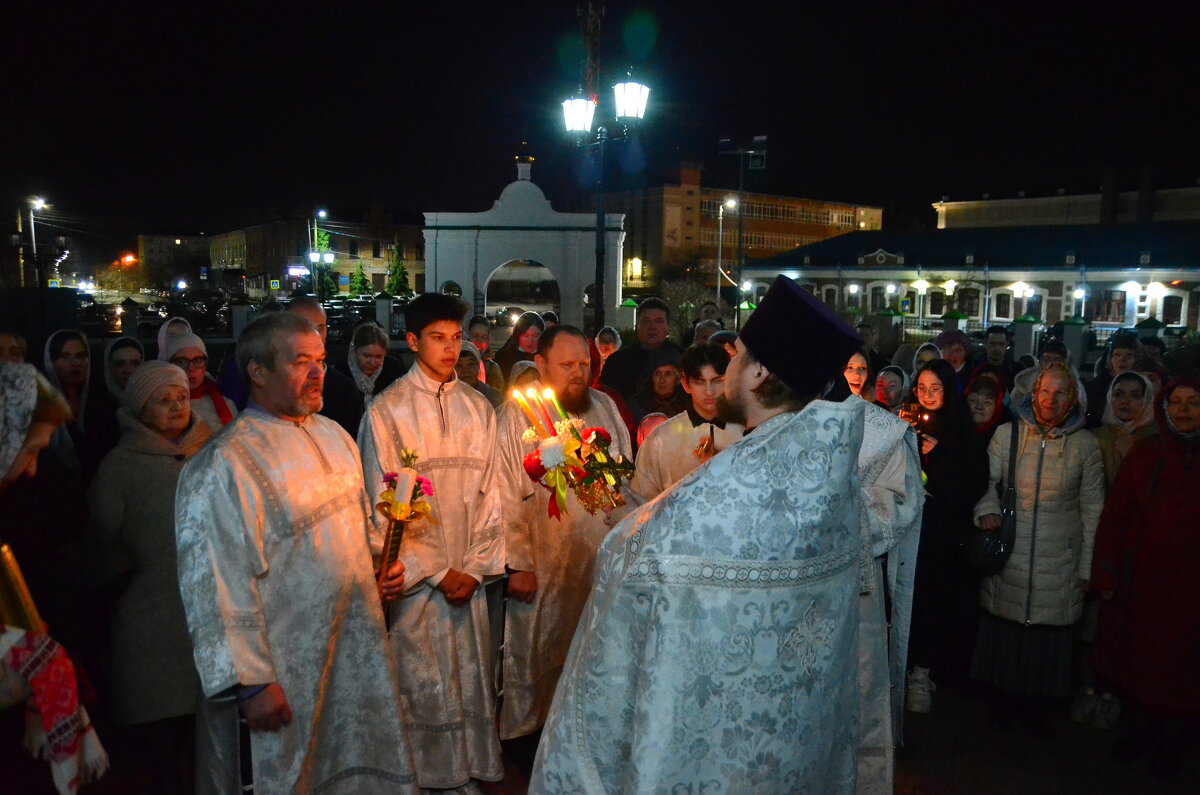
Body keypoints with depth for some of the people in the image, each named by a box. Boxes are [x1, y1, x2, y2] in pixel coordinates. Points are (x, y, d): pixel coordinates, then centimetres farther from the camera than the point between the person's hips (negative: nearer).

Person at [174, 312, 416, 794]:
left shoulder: (332, 435, 6)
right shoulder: (223, 466, -18)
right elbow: (218, 585, -19)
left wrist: (384, 568, 2)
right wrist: (250, 682, -18)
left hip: (358, 648, 7)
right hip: (286, 673, -7)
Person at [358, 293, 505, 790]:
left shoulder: (478, 409, 6)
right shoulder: (387, 411, -6)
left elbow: (488, 493, 7)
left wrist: (475, 566, -2)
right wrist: (438, 572, -8)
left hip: (468, 574, 4)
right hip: (414, 576, -3)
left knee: (471, 676, 10)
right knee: (420, 683, 5)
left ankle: (472, 770, 27)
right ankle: (427, 776, 23)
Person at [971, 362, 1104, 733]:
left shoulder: (1084, 444, -1)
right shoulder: (1006, 434, -1)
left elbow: (1092, 508, 4)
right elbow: (988, 481, 8)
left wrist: (1087, 565, 4)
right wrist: (987, 508, -14)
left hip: (1058, 561, 0)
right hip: (1010, 556, 0)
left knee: (1048, 634, 8)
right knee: (1004, 632, 8)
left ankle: (1037, 707, 29)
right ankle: (1003, 702, 29)